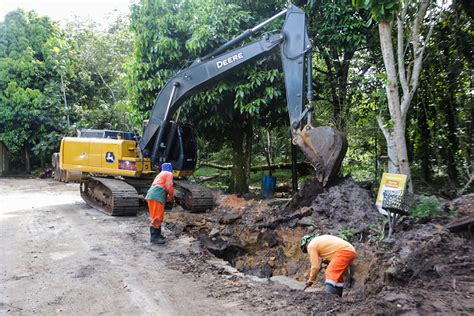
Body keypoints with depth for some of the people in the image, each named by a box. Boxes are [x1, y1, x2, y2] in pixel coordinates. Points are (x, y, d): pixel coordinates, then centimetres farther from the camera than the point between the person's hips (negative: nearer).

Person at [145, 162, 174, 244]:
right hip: (157, 197, -9)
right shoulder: (169, 174, 6)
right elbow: (169, 187, -6)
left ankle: (157, 234, 26)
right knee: (157, 217, -8)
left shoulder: (160, 174, 33)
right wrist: (171, 196, 10)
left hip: (152, 195, 9)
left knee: (159, 217, 18)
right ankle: (154, 237, -7)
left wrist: (168, 198, 29)